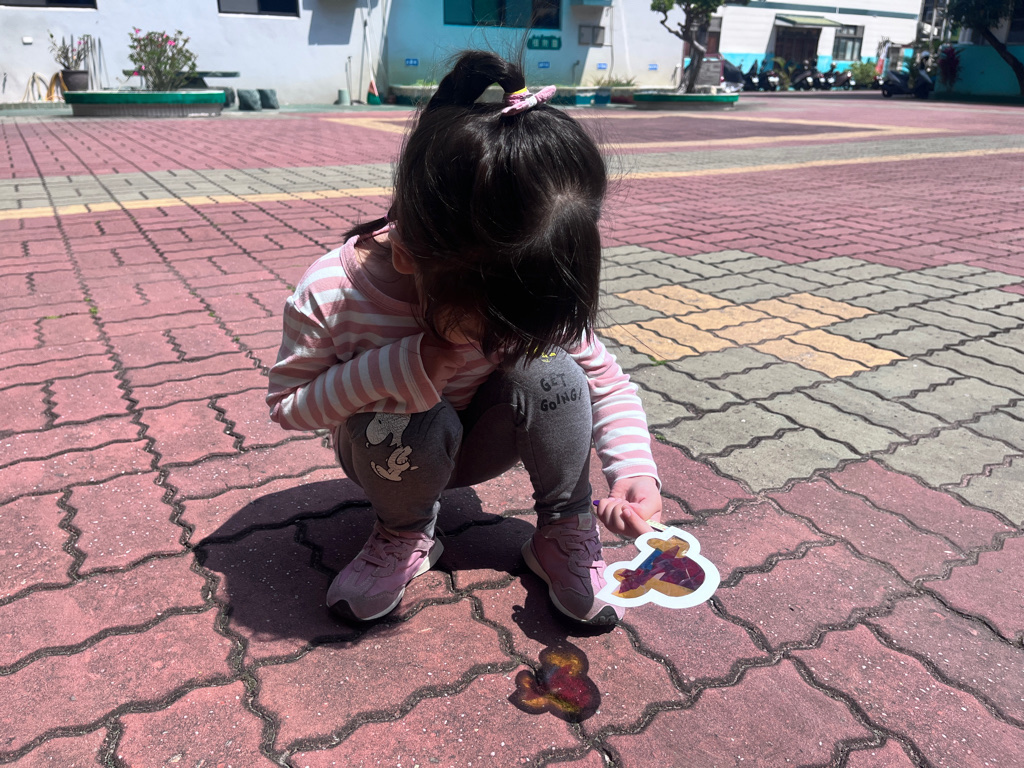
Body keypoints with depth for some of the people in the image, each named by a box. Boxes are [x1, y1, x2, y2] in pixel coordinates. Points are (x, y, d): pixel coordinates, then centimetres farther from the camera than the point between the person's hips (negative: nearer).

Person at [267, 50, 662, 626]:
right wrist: (396, 369, -35)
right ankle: (406, 534, -2)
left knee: (552, 371, -27)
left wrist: (636, 472, -30)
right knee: (406, 425, -36)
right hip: (392, 454, -1)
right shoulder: (330, 296, -31)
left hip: (477, 442, 2)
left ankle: (566, 535, -5)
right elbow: (287, 405, -17)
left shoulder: (527, 295, -23)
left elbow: (609, 383, -11)